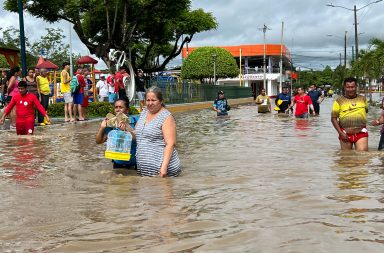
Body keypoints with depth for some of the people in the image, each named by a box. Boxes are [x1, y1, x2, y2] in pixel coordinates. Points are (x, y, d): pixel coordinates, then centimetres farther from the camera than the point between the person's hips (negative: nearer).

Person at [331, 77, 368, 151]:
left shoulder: (363, 99, 9)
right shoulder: (339, 101, 0)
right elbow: (333, 118, -1)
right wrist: (340, 133, -9)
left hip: (361, 133, 1)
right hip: (345, 134, -1)